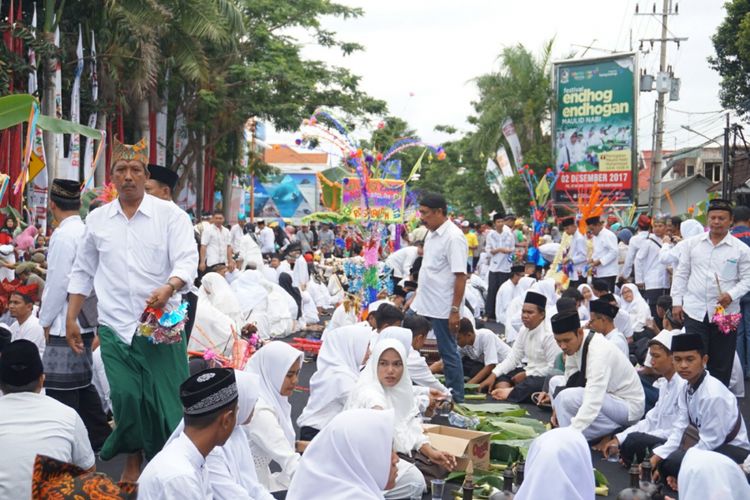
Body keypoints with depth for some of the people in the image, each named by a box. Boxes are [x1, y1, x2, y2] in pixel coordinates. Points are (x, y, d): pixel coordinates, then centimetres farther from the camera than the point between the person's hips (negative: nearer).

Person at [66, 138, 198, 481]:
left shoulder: (169, 215, -1)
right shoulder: (97, 219, 9)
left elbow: (187, 260, -10)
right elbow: (82, 272, 17)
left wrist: (169, 287, -31)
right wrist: (71, 320, 12)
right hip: (115, 327, 2)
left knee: (165, 400, -3)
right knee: (126, 398, -4)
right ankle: (133, 459, 19)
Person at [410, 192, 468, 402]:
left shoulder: (453, 238, -17)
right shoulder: (432, 235, 11)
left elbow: (460, 276, -20)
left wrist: (455, 310, -22)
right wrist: (415, 296, 20)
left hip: (442, 308, -9)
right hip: (423, 305, 9)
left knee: (449, 353, 1)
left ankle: (455, 399, 13)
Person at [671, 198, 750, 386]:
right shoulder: (692, 243, 6)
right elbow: (681, 274, 10)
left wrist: (732, 295, -15)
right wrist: (676, 301, 5)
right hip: (695, 310, 1)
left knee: (721, 365, 7)